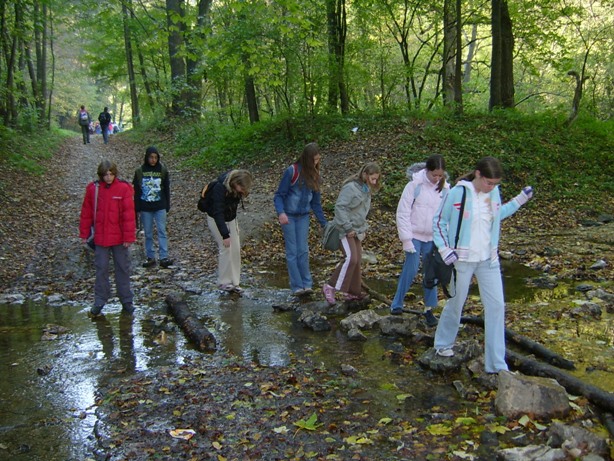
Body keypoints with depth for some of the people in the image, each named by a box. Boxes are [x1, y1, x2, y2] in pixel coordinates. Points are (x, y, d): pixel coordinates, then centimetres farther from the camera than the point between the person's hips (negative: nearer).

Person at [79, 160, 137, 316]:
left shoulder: (124, 188, -8)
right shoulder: (93, 189, -1)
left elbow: (129, 214, -8)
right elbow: (86, 212, 5)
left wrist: (129, 237, -10)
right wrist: (84, 234, 6)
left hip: (119, 238, -1)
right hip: (100, 237, 2)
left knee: (123, 269, 9)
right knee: (101, 269, 8)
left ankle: (126, 301, 19)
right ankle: (99, 302, 18)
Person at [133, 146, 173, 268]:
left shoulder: (163, 170, 0)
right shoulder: (140, 171, -1)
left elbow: (167, 189, 5)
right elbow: (136, 190, 3)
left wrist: (167, 206, 3)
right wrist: (137, 208, 0)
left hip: (160, 207, -1)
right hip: (145, 208, 1)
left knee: (162, 231, -5)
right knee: (148, 234, 8)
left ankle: (164, 257, -4)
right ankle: (150, 257, 16)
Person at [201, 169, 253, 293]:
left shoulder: (237, 188, -13)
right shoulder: (220, 188, -33)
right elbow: (217, 213, -34)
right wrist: (225, 235, -35)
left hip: (231, 219, 6)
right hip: (216, 219, -6)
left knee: (236, 249, 1)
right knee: (225, 248, -12)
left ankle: (234, 282, 9)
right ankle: (224, 282, -1)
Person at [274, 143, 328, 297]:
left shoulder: (314, 175, 4)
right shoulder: (292, 171, -13)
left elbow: (315, 202, 11)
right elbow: (279, 195, -12)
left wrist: (324, 223, 9)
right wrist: (281, 213, -29)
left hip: (303, 217, 4)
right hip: (288, 216, -4)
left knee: (303, 251, 1)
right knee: (292, 252, -3)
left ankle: (307, 284, 7)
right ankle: (297, 287, 0)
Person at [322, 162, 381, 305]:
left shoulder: (367, 189, 11)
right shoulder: (351, 187, -16)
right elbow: (339, 207, -20)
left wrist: (363, 228, 11)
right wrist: (348, 227, -21)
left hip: (357, 230, 9)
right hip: (345, 230, -9)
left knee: (357, 260, 9)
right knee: (350, 258, -18)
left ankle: (353, 292, 19)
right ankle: (330, 287, -10)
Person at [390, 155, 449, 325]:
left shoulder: (445, 188, -1)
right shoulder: (415, 185, -12)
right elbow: (403, 213, -10)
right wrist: (406, 239, -11)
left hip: (433, 238, 3)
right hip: (415, 236, -3)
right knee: (411, 269, -5)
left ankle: (429, 309, 15)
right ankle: (397, 303, 12)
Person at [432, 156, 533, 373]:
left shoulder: (494, 192, 1)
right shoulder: (458, 193, -14)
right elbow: (439, 221, -6)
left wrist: (520, 199, 13)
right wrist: (445, 249, -13)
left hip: (489, 260, 4)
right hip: (463, 260, -4)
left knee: (496, 306, 0)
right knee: (456, 304, 10)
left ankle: (497, 364, 9)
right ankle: (443, 343, 37)